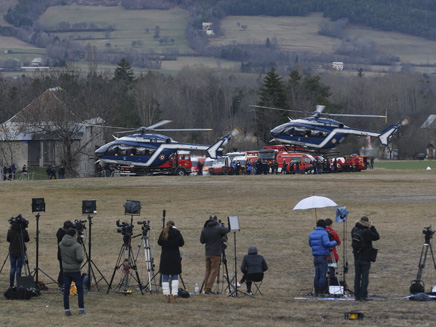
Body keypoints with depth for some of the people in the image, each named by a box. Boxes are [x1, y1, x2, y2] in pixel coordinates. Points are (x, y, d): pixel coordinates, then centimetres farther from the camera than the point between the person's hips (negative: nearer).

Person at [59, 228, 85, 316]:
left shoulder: (61, 244, -4)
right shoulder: (76, 246, -17)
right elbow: (80, 258, -24)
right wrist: (80, 261, -3)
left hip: (66, 271, 4)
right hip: (75, 271, -4)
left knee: (66, 290, 7)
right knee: (80, 289, 9)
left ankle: (67, 310, 7)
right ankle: (81, 309, 8)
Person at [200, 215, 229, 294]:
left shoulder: (204, 230, 1)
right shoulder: (218, 228, -13)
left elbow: (202, 241, 9)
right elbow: (227, 230, 3)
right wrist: (221, 226, 18)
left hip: (208, 253, 5)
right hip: (216, 254, -5)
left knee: (208, 271, 13)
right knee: (214, 271, -2)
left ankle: (206, 289, 12)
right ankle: (208, 289, -9)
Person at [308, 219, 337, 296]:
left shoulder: (312, 234, 11)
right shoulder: (324, 233, -11)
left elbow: (310, 244, 21)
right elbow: (327, 244, -20)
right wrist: (334, 242, -5)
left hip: (315, 257, 7)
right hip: (323, 256, -7)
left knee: (317, 275, 11)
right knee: (323, 275, -3)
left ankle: (316, 292, 11)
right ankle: (321, 292, -5)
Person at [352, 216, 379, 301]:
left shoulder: (354, 230, -3)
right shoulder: (367, 232, -19)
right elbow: (377, 236, -7)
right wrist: (372, 227, -3)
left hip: (357, 258, 5)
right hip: (365, 258, -5)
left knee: (357, 276, 12)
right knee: (365, 276, 2)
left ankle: (356, 295, 14)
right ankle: (363, 296, 0)